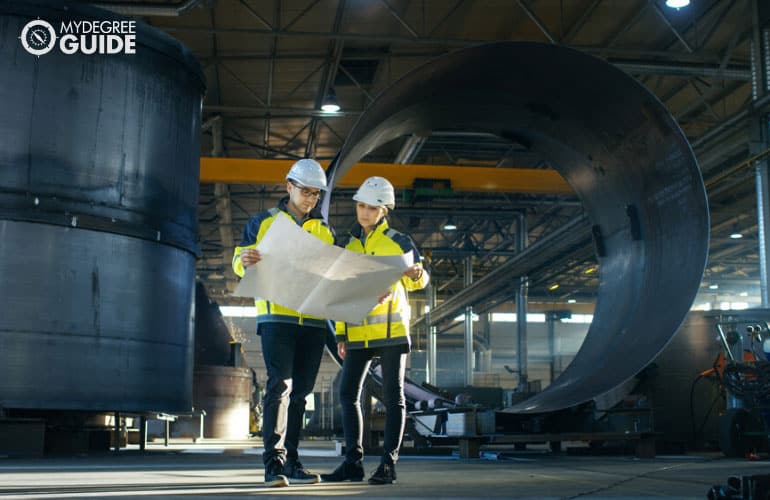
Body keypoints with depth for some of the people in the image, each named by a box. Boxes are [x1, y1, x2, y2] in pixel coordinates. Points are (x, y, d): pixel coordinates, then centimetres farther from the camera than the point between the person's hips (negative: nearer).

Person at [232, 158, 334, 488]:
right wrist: (245, 260, -17)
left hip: (313, 320, 4)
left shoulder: (325, 231, 18)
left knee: (300, 390, 7)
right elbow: (239, 262, 7)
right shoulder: (262, 222, 9)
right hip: (276, 316, -4)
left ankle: (291, 461, 14)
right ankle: (274, 462, -14)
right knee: (280, 384, -14)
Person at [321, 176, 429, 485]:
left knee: (392, 396, -1)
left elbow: (417, 280, -5)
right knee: (348, 393, 1)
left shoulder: (399, 242, 1)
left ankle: (388, 463, 3)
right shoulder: (348, 246, 15)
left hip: (391, 329, -5)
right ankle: (353, 462, 9)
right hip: (358, 332, 5)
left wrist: (416, 275, -30)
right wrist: (341, 333, 11)